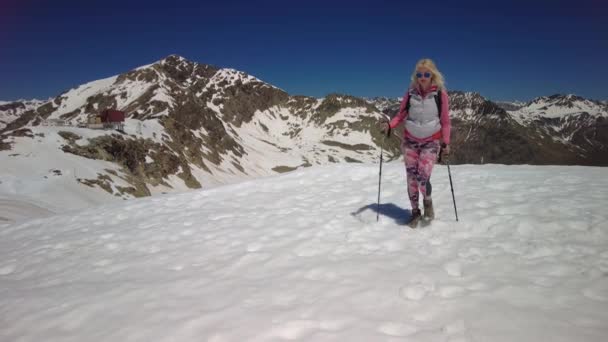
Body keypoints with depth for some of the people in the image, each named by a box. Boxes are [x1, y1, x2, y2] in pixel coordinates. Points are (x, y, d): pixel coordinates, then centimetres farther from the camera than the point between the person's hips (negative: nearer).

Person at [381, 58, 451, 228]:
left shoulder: (440, 94, -7)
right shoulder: (410, 93, -3)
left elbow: (445, 121, -2)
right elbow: (401, 115, 2)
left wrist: (446, 143, -6)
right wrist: (389, 124, -17)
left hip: (431, 141, -2)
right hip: (410, 140, 2)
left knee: (422, 177, -17)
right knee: (411, 178, 2)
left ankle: (428, 201, 15)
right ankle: (415, 211, 21)